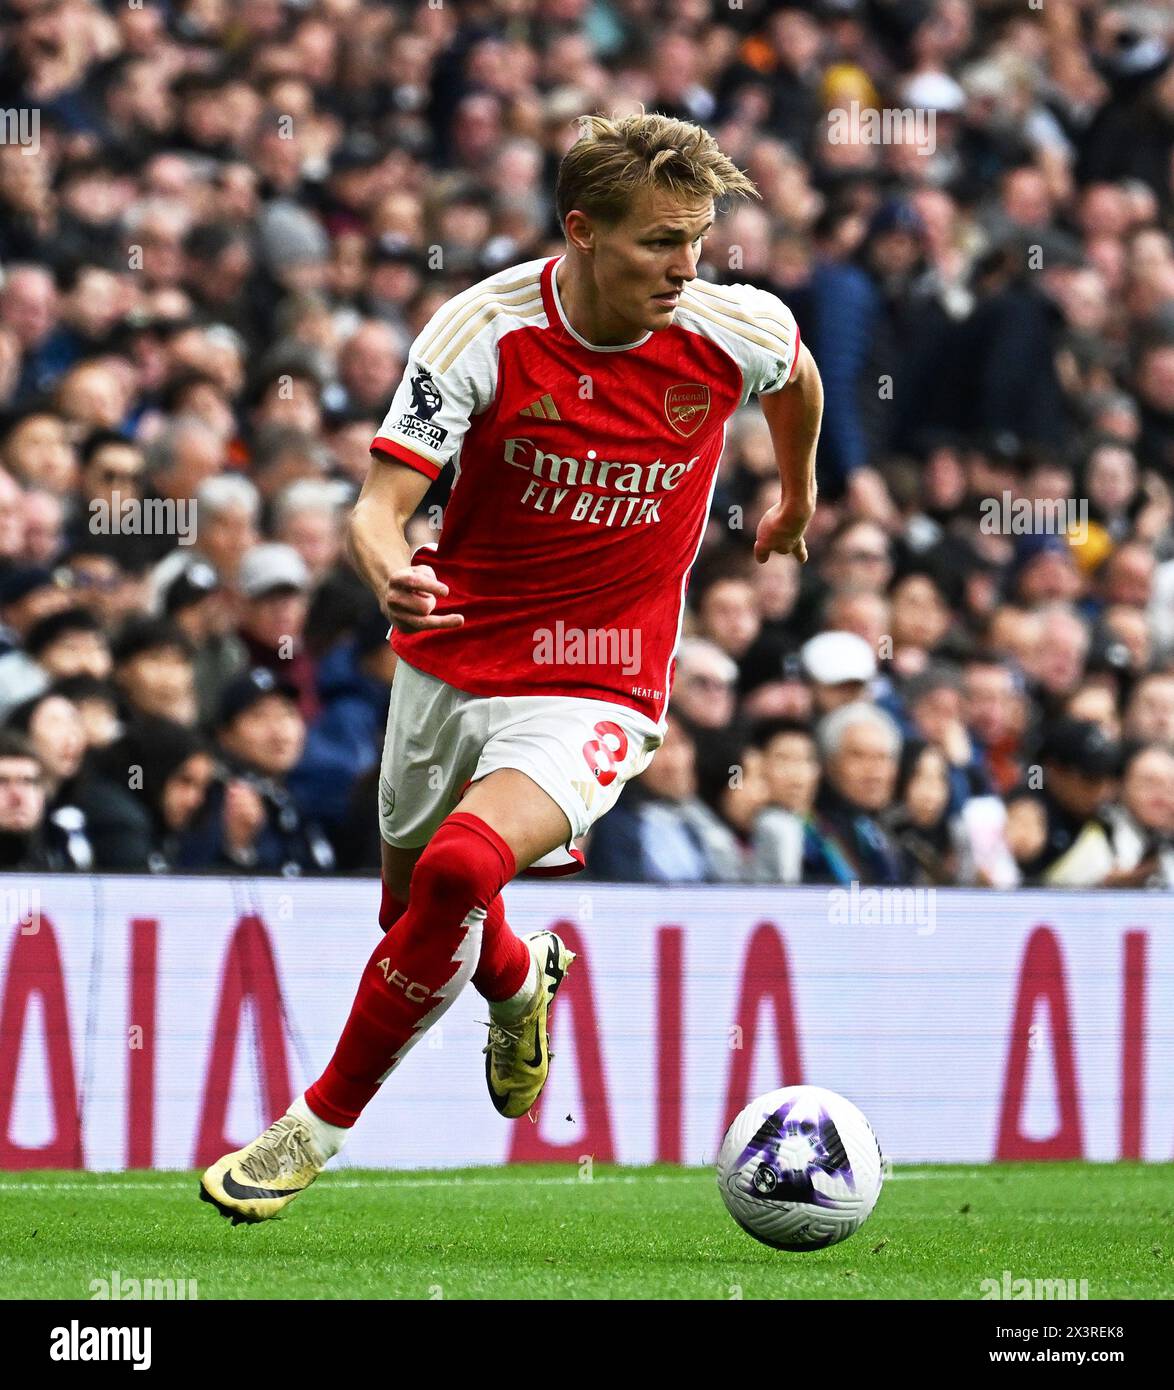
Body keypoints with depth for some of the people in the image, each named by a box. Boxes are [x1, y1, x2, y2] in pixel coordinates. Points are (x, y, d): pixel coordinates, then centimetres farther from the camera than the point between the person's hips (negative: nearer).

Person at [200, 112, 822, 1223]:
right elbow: (381, 502, -22)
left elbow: (797, 371, 14)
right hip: (452, 663, 2)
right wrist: (389, 571, -45)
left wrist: (797, 496, 29)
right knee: (416, 910, 20)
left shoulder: (733, 331, -13)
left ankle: (322, 1123, -12)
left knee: (460, 869, -28)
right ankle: (519, 981, 58)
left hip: (596, 692, -2)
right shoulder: (484, 330, -17)